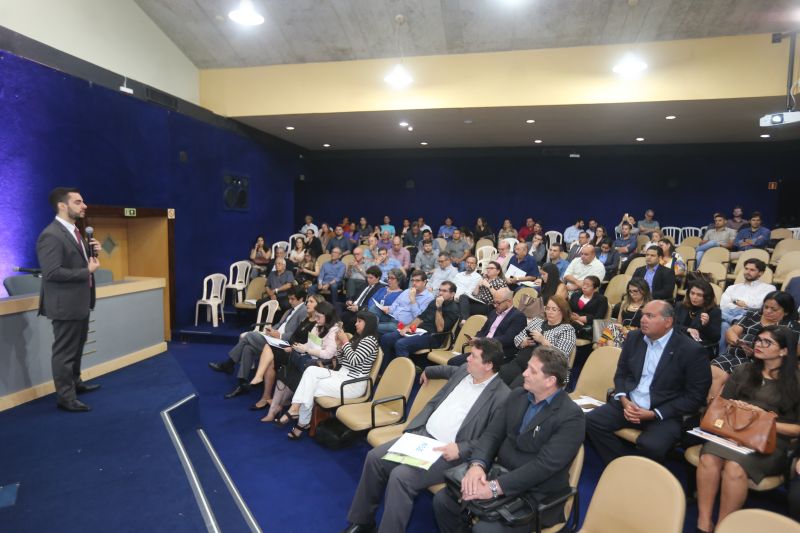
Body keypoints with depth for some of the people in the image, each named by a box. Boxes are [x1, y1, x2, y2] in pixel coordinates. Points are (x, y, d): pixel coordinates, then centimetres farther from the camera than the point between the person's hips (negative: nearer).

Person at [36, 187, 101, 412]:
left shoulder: (74, 232, 11)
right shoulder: (51, 235, -20)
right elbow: (52, 272, -27)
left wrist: (92, 252, 1)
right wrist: (87, 271, -21)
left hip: (80, 301, 10)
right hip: (66, 304, -10)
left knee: (77, 347, 24)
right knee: (65, 351, 2)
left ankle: (75, 382, 40)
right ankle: (65, 397, 14)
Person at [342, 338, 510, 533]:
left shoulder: (501, 396, -14)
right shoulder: (464, 370, 8)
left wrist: (461, 449, -21)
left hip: (448, 452, -7)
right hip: (422, 434, 8)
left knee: (400, 476, -27)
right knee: (374, 457, -4)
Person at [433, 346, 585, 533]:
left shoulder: (571, 416, -17)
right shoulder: (517, 395, 5)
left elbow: (544, 465, -24)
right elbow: (492, 434, 2)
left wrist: (495, 487, -28)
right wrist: (477, 464, -19)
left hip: (535, 496, -6)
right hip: (500, 476, 6)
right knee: (442, 499, -5)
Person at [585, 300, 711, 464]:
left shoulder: (692, 351, -9)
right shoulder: (634, 338, 7)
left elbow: (694, 397, -9)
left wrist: (654, 414, -16)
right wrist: (624, 401, -8)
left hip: (665, 414, -5)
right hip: (628, 404, 5)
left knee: (650, 445, -33)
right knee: (592, 420, -17)